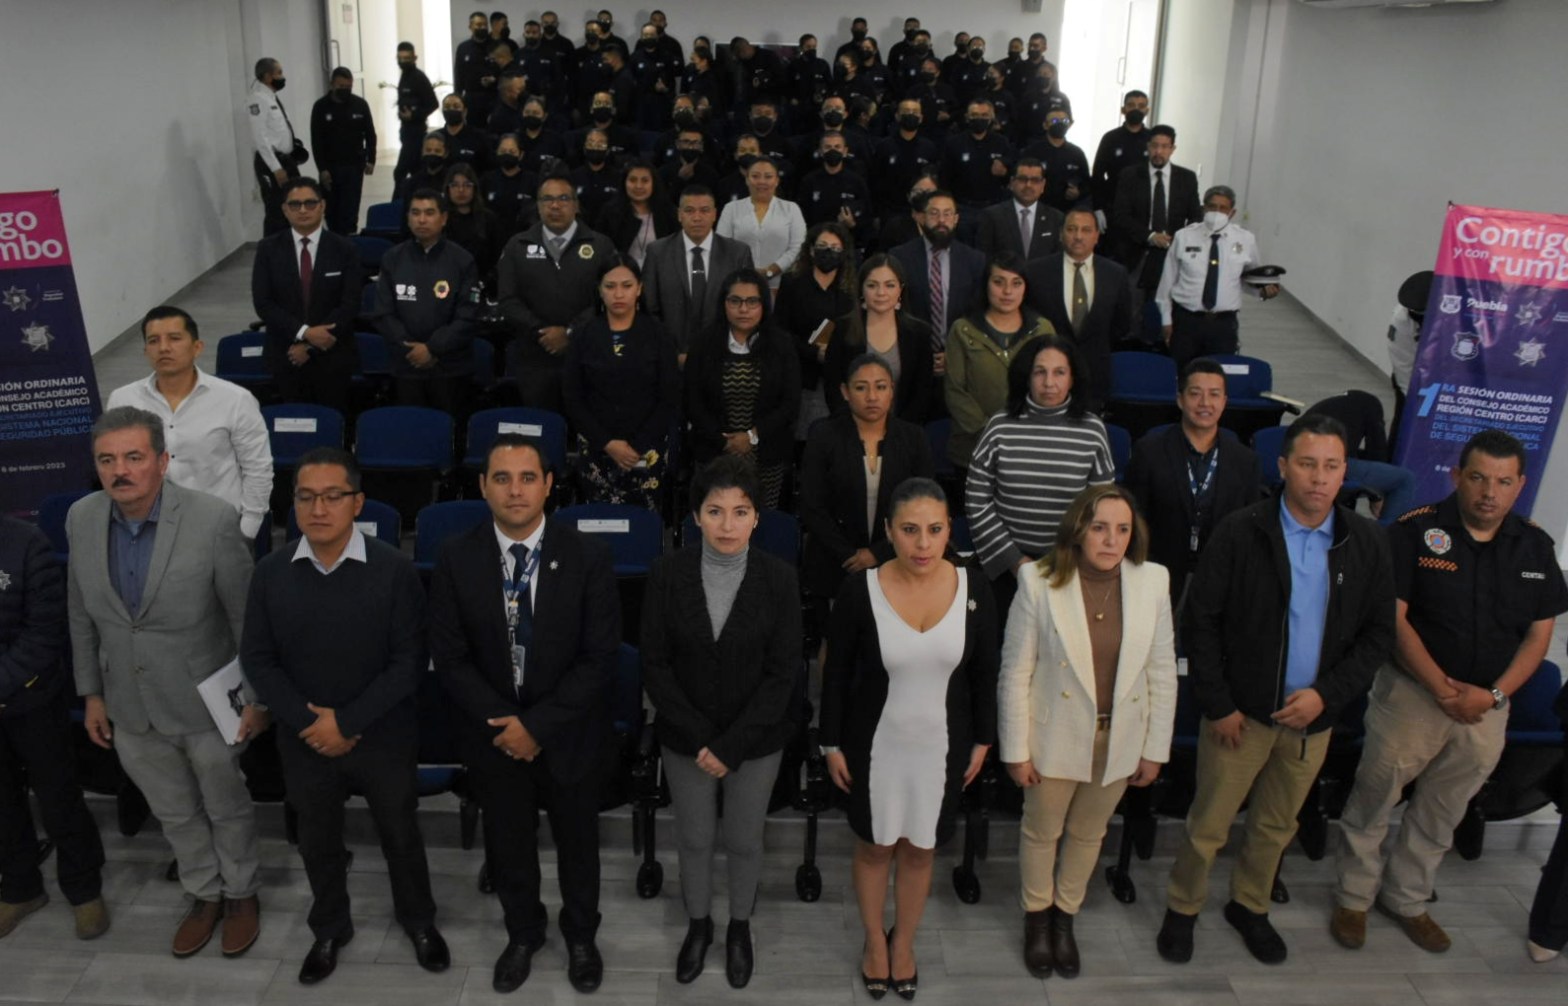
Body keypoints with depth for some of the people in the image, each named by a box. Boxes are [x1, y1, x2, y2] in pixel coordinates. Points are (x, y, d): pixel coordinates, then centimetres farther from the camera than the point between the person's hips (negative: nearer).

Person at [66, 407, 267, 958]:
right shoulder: (81, 519, -8)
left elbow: (246, 616, -14)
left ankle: (241, 893, 42)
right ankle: (204, 894, 45)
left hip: (206, 702, -4)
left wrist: (256, 698, -9)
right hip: (130, 706, 4)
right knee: (174, 813, 22)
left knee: (226, 808, 18)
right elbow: (82, 613, 5)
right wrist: (91, 692, 9)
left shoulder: (213, 519, -23)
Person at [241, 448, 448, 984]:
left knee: (400, 834, 17)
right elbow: (257, 659, -4)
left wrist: (346, 722, -18)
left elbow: (408, 662, -15)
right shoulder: (271, 573, -8)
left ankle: (418, 920, 42)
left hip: (383, 737, -2)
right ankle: (329, 929, 45)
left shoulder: (395, 570, -16)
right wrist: (306, 722, -14)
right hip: (303, 740, 2)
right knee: (318, 840, 21)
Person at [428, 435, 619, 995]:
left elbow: (599, 658, -16)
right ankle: (523, 933, 47)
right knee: (507, 845, 21)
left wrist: (537, 725, -20)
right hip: (492, 732, 1)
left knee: (577, 842, 20)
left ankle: (580, 936, 46)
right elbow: (449, 657, -9)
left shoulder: (587, 557, -16)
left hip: (569, 733, -1)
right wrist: (503, 722, -17)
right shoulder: (456, 558, -11)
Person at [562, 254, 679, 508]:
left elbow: (671, 399, -1)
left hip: (648, 451, -1)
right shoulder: (584, 336, 4)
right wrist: (607, 443, -7)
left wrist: (638, 446, -9)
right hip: (595, 450, 1)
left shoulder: (658, 335, 1)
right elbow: (573, 399, 3)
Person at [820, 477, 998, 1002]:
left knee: (920, 849, 18)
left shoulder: (973, 587, -13)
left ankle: (904, 941, 44)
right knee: (875, 845, 18)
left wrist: (982, 740, 5)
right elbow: (836, 672, -7)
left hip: (942, 746, 2)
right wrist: (833, 744, -4)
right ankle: (874, 940, 43)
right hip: (875, 744, -1)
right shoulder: (859, 589, -18)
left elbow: (984, 671, 0)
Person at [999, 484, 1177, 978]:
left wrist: (1155, 749, 1)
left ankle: (1065, 916, 46)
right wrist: (1016, 751, -9)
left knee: (1088, 835, 22)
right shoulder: (1040, 581, -19)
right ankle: (1037, 917, 44)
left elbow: (1162, 672, -2)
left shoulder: (1153, 581, -11)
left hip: (1118, 741, 2)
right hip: (1055, 738, -2)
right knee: (1042, 831, 18)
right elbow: (1015, 673, -12)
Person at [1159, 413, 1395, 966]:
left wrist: (1326, 694, -9)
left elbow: (1379, 632, 3)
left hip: (1313, 715, 3)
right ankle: (1182, 909, 27)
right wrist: (1218, 706, -10)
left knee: (1276, 826, 19)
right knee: (1209, 824, 5)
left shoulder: (1367, 542, -2)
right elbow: (1200, 620, -8)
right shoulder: (1240, 532, -12)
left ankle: (1249, 906, 40)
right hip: (1241, 712, -3)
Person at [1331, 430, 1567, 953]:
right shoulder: (1416, 531, -11)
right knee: (1372, 801, 5)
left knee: (1442, 812, 17)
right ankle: (1353, 898, 25)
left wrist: (1494, 695, -10)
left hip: (1486, 708, 4)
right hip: (1411, 693, -4)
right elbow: (1393, 619, -13)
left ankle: (1407, 898, 36)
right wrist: (1441, 688, -18)